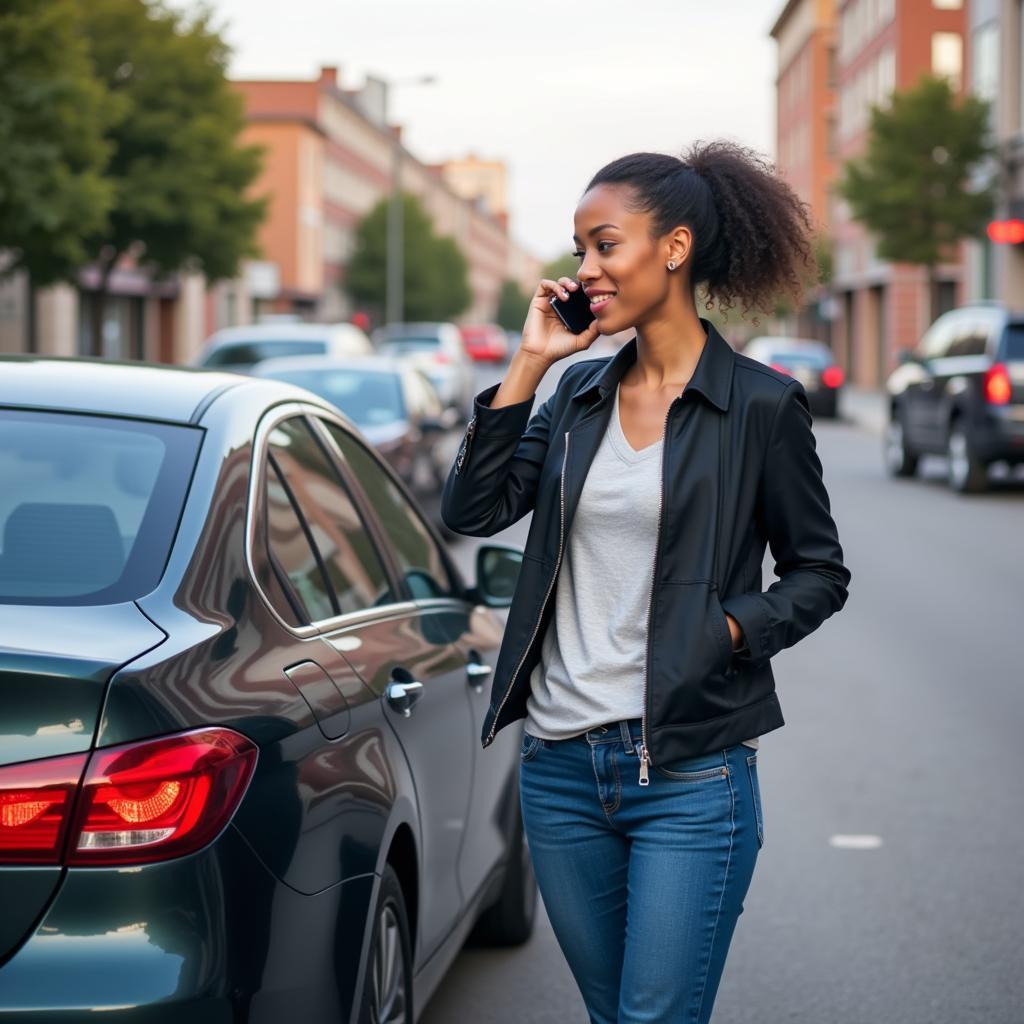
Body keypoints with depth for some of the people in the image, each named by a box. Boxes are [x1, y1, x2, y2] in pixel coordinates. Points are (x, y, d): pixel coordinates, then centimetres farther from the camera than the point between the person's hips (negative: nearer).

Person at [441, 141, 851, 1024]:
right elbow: (473, 510, 1)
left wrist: (727, 629, -15)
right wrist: (528, 365, -1)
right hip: (560, 766, 5)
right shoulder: (580, 393, 10)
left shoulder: (759, 405, -5)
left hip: (690, 778, -5)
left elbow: (820, 574, 2)